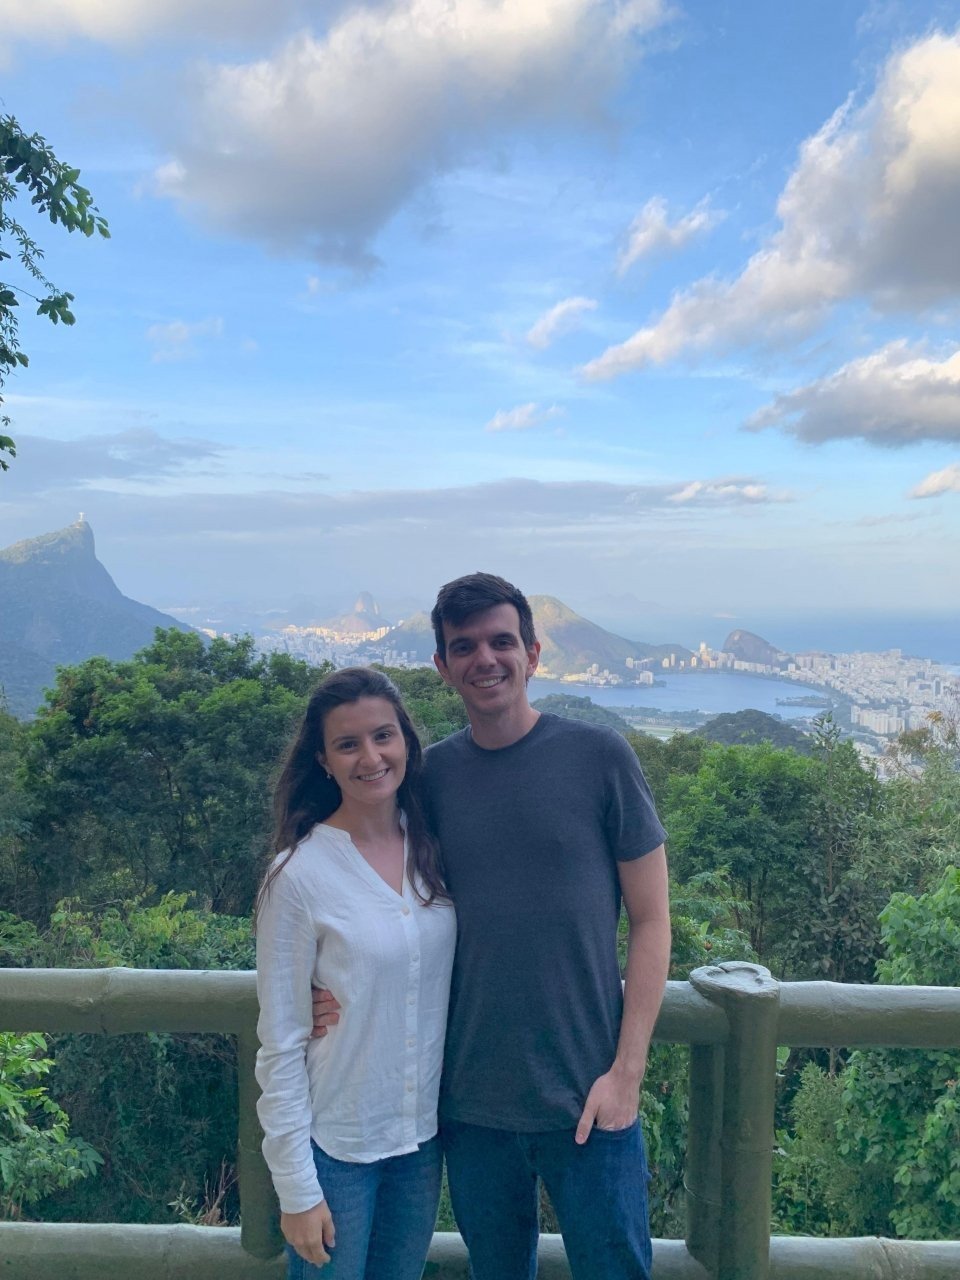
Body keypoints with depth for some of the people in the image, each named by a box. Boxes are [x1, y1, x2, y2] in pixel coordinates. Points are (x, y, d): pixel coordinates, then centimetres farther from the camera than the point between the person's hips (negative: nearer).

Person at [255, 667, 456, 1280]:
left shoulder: (435, 850, -5)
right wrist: (296, 1189, -10)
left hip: (425, 1134, 4)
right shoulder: (301, 874, -18)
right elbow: (281, 1044, -13)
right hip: (336, 1143, -4)